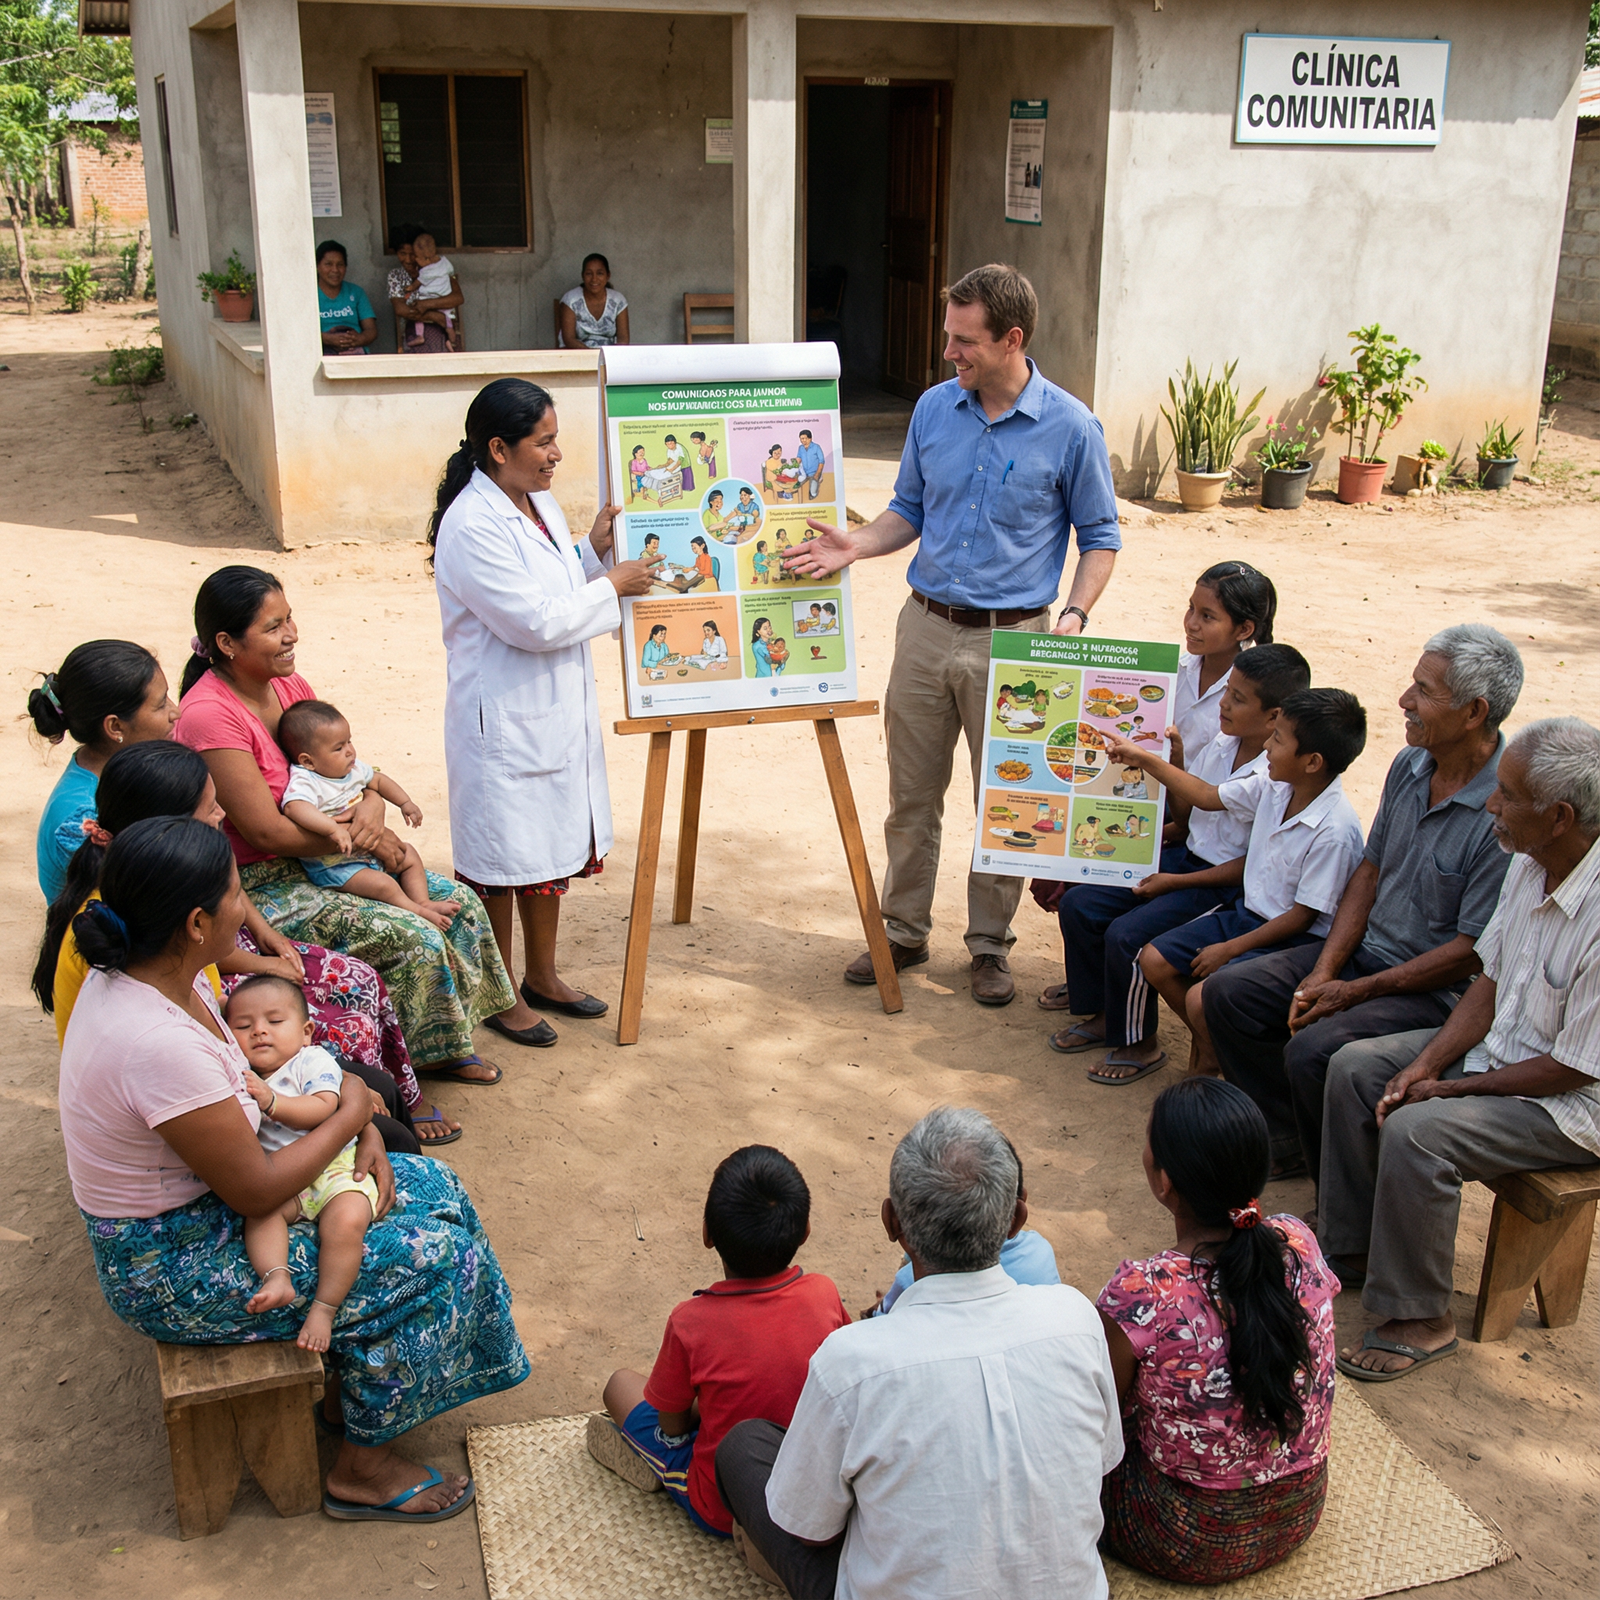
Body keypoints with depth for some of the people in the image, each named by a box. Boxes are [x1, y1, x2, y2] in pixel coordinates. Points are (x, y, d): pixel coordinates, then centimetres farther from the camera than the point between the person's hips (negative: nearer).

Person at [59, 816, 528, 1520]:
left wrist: (365, 1137, -4)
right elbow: (254, 1192, -26)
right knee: (430, 1257, -9)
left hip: (193, 1197, 9)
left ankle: (348, 1376, 23)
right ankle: (363, 1468, 10)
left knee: (429, 1186, 9)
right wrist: (350, 1113, -11)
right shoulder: (159, 1042, -35)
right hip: (171, 1270, -9)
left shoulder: (143, 972, -6)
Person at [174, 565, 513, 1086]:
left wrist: (373, 804, -13)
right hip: (257, 886, -9)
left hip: (314, 859, 9)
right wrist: (364, 838, -15)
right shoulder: (209, 715, -24)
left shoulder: (288, 685, 2)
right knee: (415, 941, -21)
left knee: (459, 902, 0)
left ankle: (439, 1049, 15)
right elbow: (267, 831, -24)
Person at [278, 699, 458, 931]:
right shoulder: (304, 782, -25)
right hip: (333, 865, -9)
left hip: (368, 848, 9)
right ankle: (421, 914, -12)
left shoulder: (354, 768, 3)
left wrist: (405, 803, 16)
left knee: (409, 855, 10)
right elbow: (294, 807, -46)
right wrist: (333, 828, -55)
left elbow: (378, 780, 23)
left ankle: (423, 902, 6)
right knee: (384, 885, -25)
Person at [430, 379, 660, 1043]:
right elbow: (535, 621, -23)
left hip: (558, 713, 9)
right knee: (500, 861, 6)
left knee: (553, 846, 19)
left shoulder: (540, 502, 7)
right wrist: (611, 586, -13)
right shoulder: (472, 527, -22)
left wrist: (595, 550, 1)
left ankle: (542, 976, 36)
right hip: (502, 721, -9)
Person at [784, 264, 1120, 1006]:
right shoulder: (933, 409, 3)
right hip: (926, 627, 4)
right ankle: (904, 931, 27)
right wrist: (855, 545, -5)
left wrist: (1074, 616, -16)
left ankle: (990, 944, 24)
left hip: (1012, 639, -3)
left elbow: (1099, 537, 0)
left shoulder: (1070, 427, -8)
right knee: (912, 795, 11)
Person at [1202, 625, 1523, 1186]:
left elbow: (1472, 951, -21)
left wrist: (1357, 992, -17)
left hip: (1436, 990, -8)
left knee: (1313, 1051, -28)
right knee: (1229, 992, -1)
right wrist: (1323, 972, -3)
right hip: (1363, 952, 8)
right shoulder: (1410, 765, 1)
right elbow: (1369, 872, 8)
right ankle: (1288, 1144, 13)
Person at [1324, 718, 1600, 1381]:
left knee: (1416, 1131, -26)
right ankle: (1349, 1248, 15)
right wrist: (1424, 1065, -6)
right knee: (1353, 1066, 2)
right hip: (1502, 1047, 9)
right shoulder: (1529, 864, -5)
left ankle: (1420, 1320, -7)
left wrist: (1452, 1088, -15)